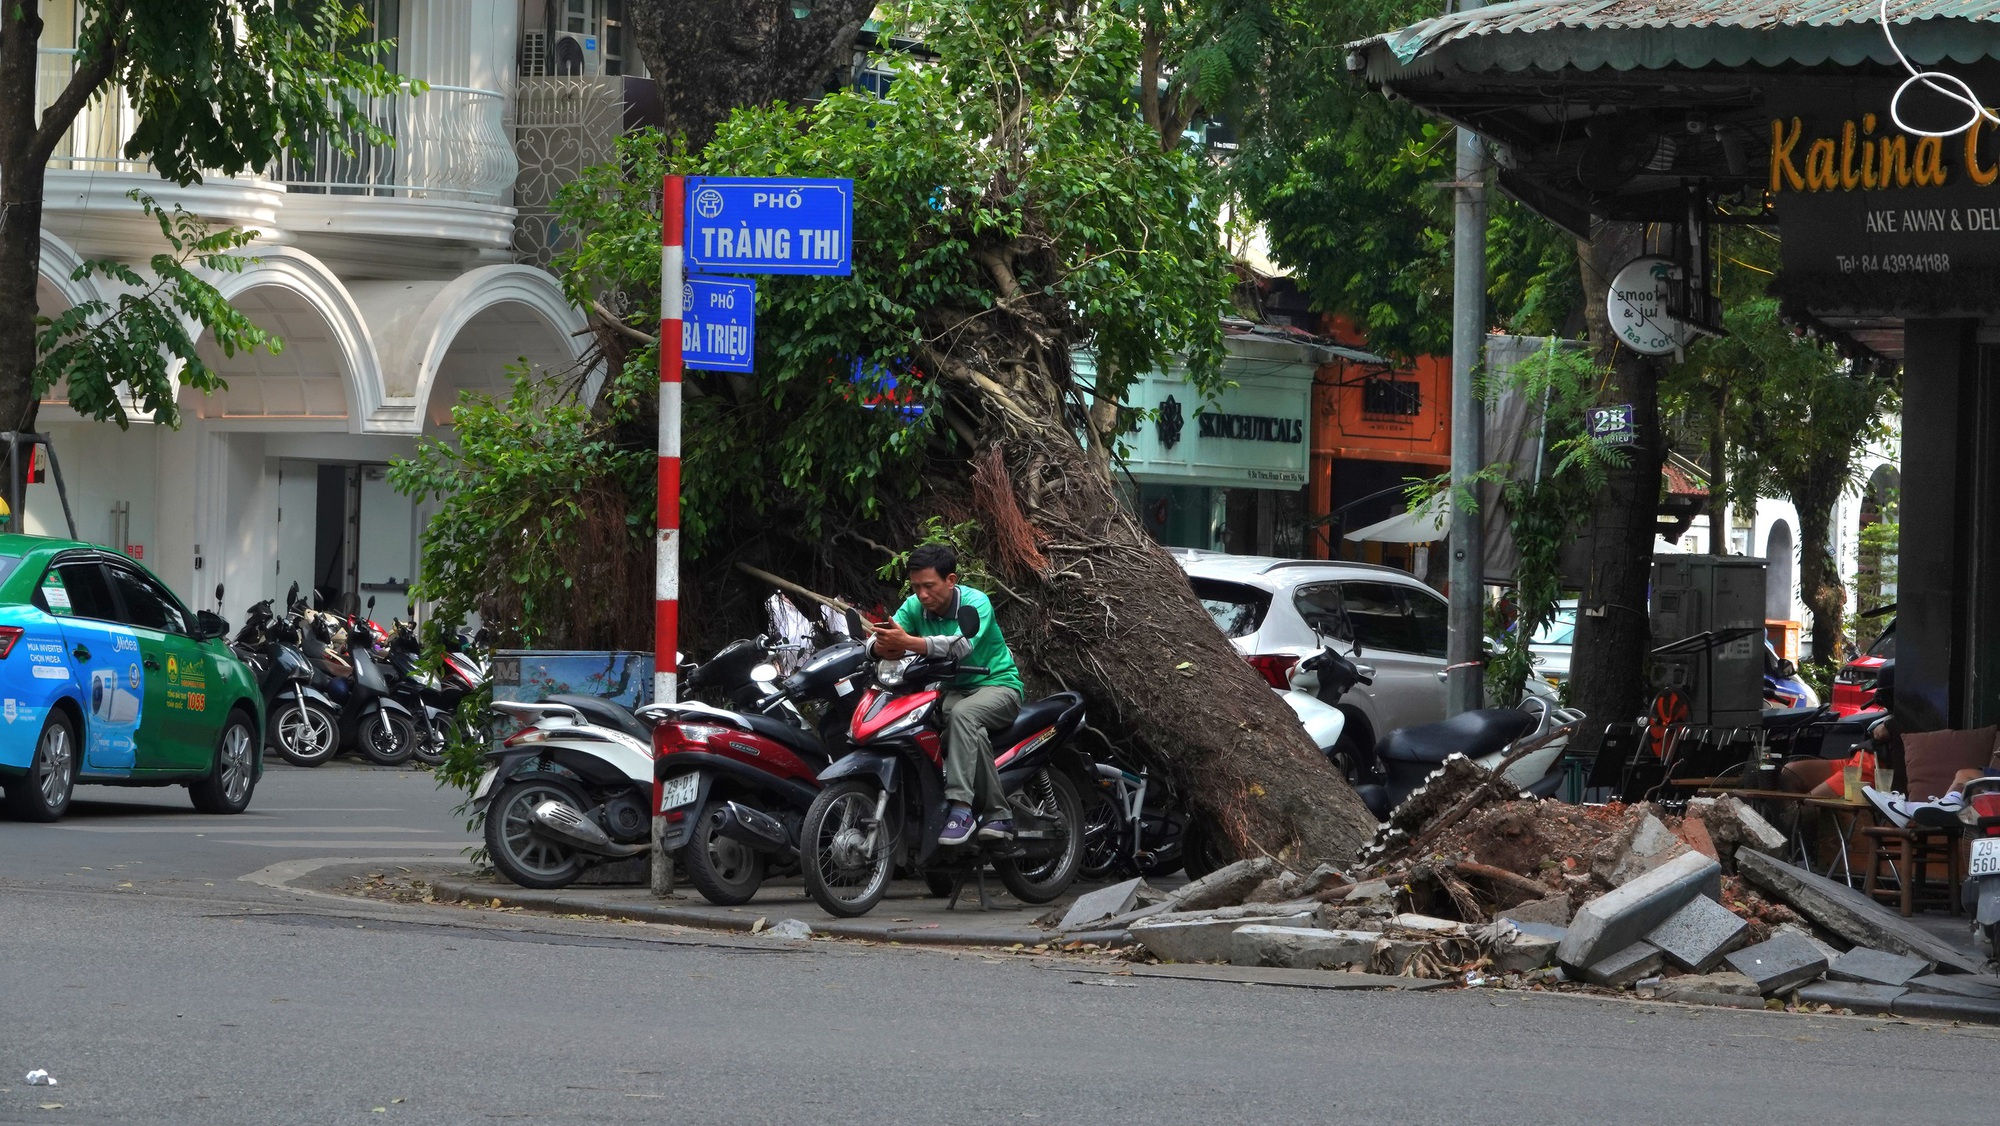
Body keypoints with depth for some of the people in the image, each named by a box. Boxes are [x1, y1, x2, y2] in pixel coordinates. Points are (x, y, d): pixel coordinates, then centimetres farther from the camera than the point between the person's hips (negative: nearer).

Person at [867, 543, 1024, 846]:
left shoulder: (975, 602, -18)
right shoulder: (914, 606, -1)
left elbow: (963, 644, -38)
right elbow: (876, 640, -11)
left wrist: (909, 643, -48)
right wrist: (882, 647, -38)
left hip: (997, 685, -5)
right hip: (953, 690, 5)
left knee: (962, 714, -37)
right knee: (975, 734, -30)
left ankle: (961, 807, -44)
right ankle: (998, 815, -23)